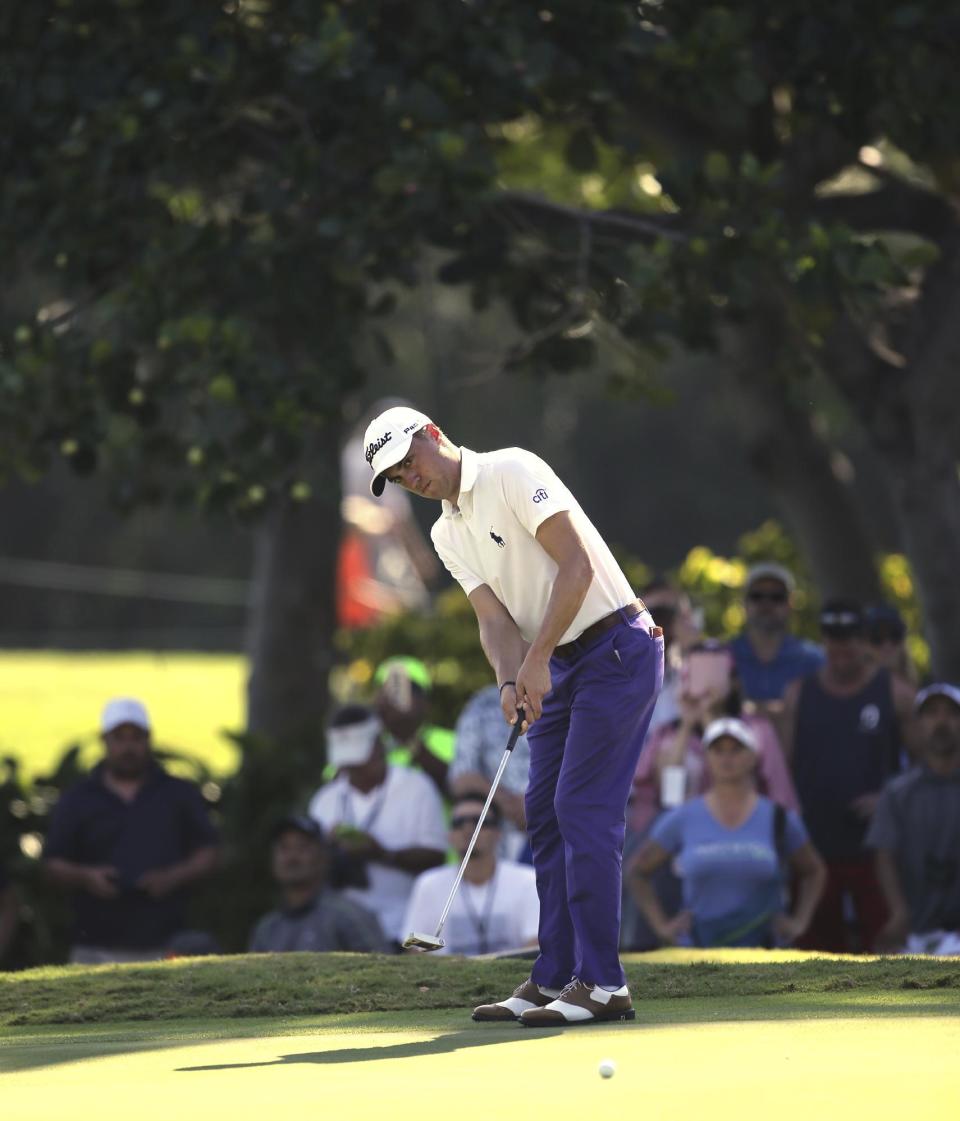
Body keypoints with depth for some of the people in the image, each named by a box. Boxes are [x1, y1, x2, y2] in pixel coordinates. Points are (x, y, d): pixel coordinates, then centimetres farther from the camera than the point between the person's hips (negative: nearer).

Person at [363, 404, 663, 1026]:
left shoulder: (512, 472, -11)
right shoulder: (447, 535, 14)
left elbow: (577, 564, -18)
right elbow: (494, 617, 3)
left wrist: (537, 660, -20)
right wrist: (511, 681, -18)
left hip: (617, 646, -9)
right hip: (565, 665, 9)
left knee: (583, 808, -13)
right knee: (545, 812, 6)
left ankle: (602, 983, -14)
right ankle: (556, 979, 9)